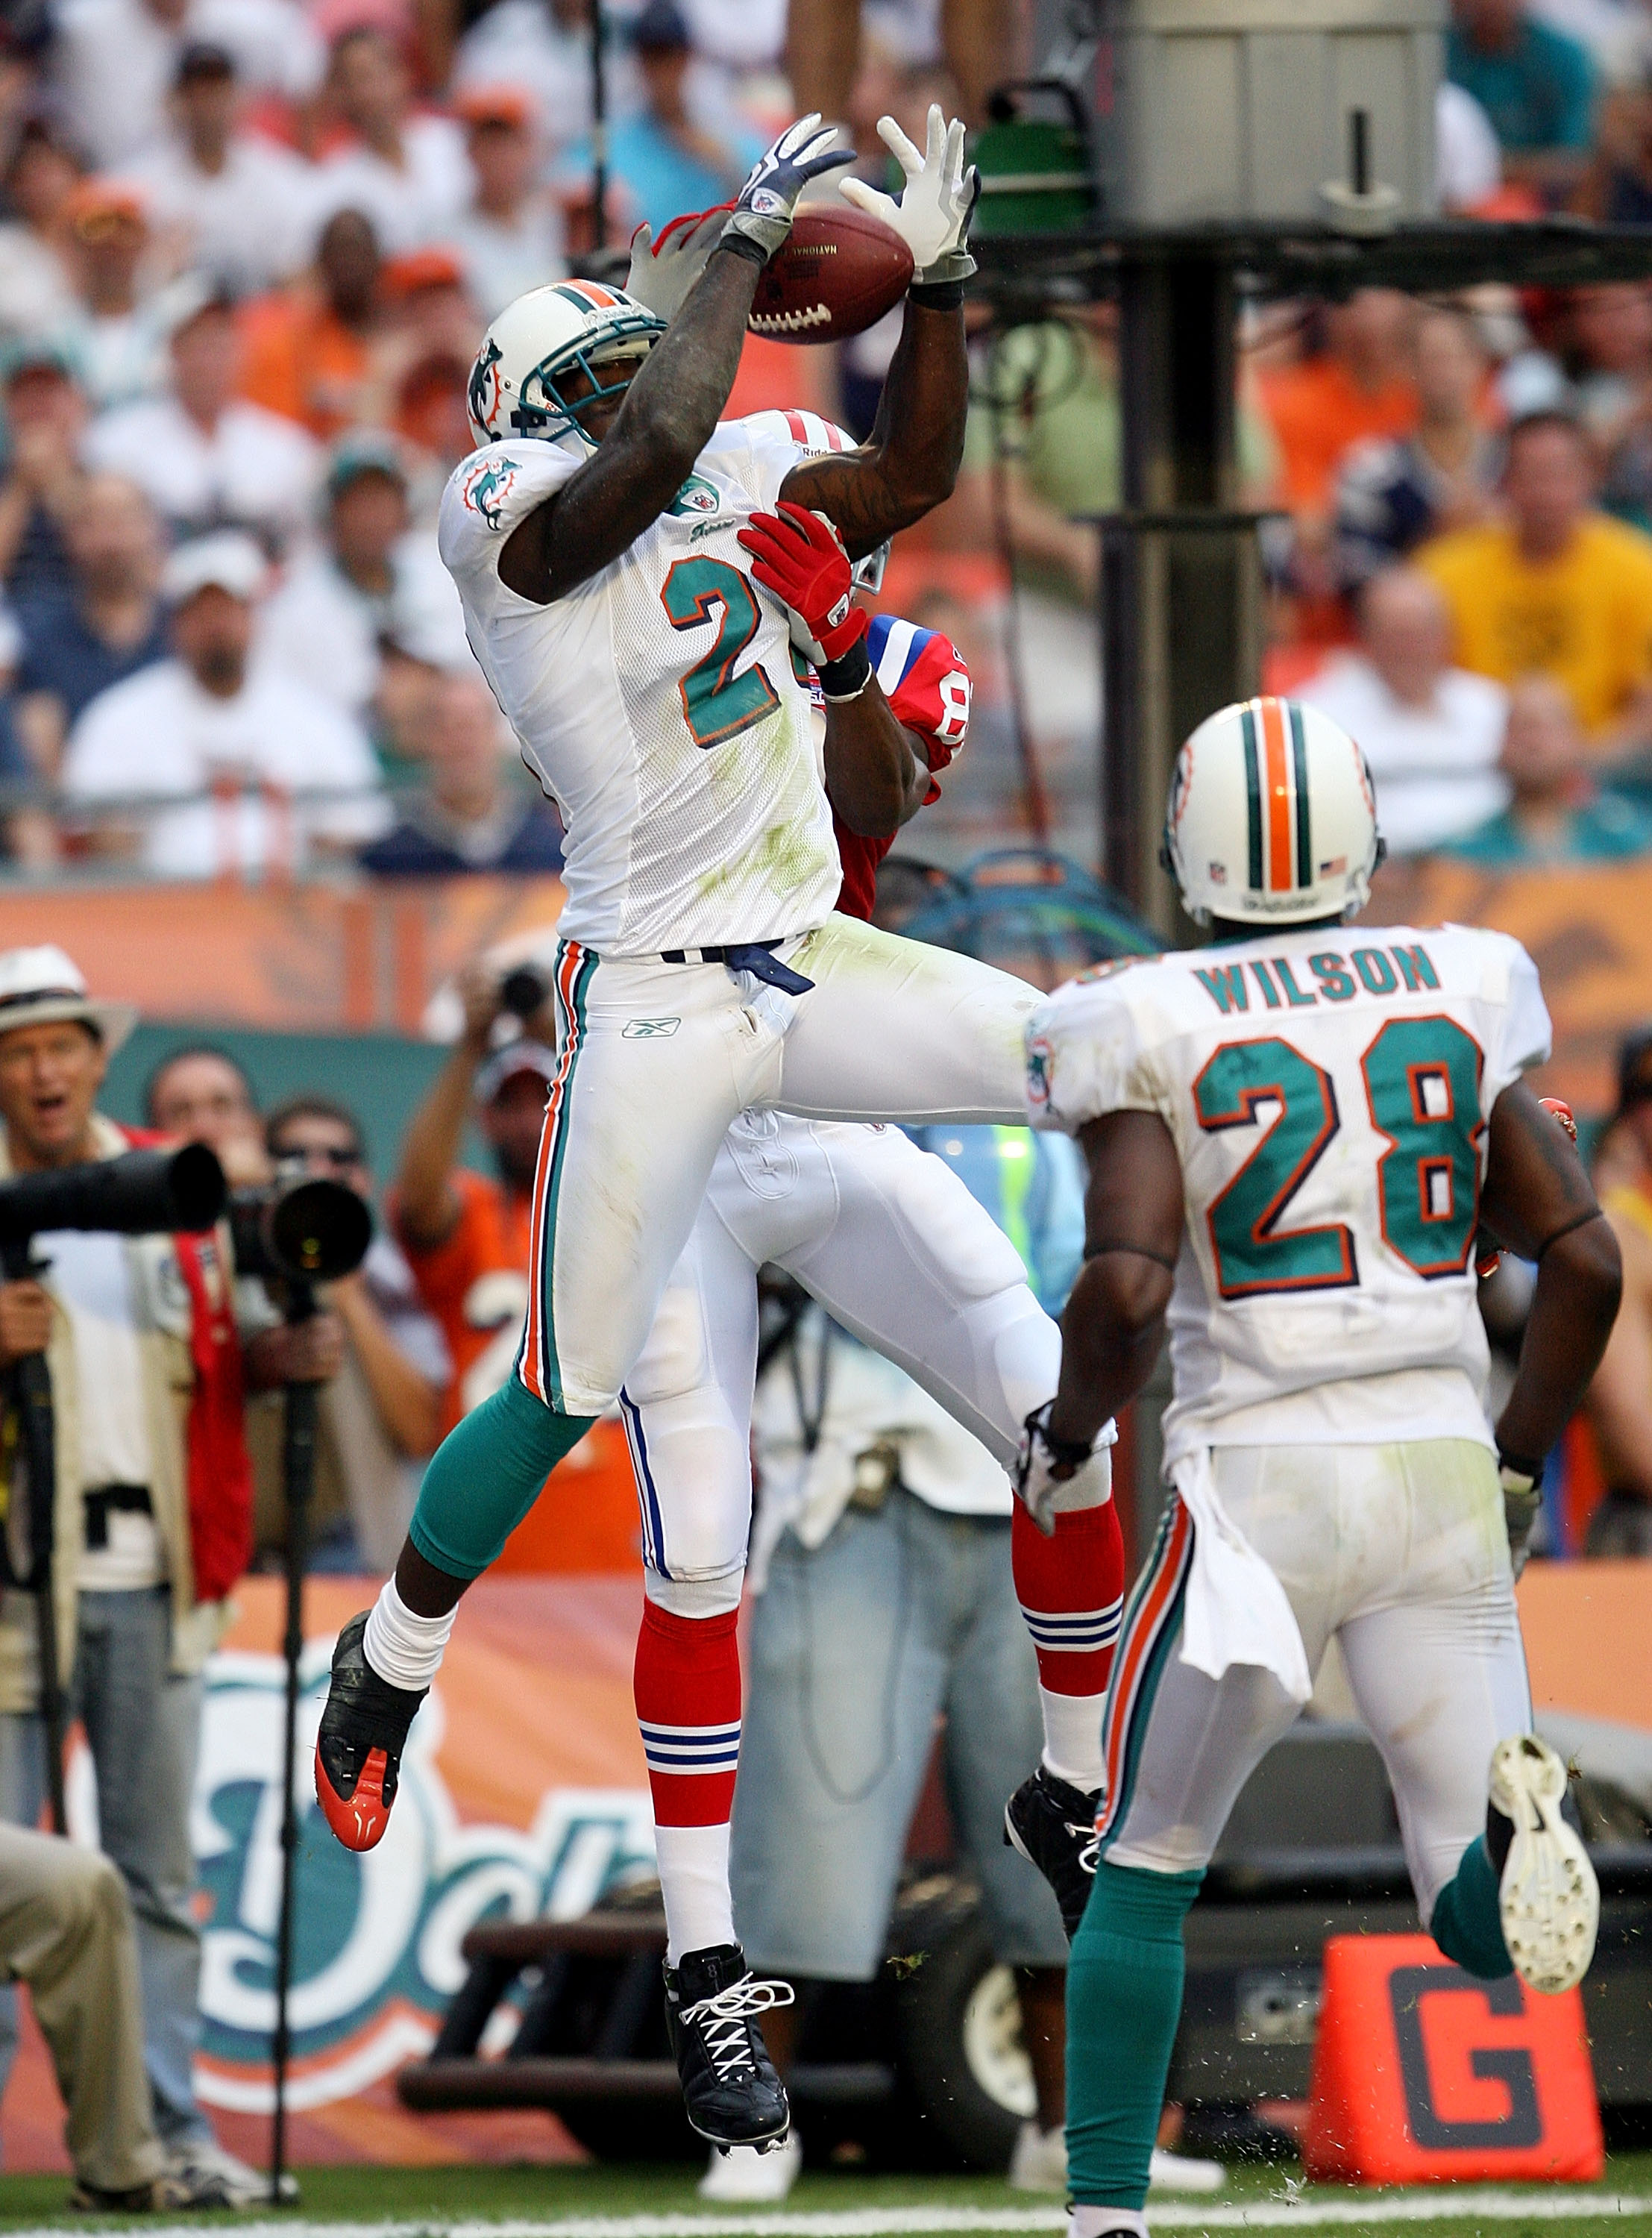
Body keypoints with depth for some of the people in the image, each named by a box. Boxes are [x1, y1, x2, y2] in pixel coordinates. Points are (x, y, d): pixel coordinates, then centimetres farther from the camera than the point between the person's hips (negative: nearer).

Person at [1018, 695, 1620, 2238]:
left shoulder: (1156, 1038, -5)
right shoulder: (1453, 999, 6)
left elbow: (1124, 1291, -17)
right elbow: (1584, 1258, 3)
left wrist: (1065, 1436, 4)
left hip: (1259, 1487, -2)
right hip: (1438, 1475, 2)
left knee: (1142, 1867, 17)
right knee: (1487, 1925, 7)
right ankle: (1510, 1815, -30)